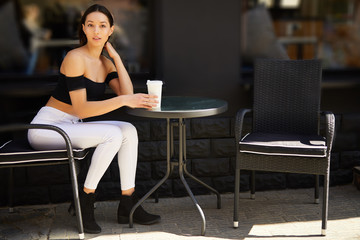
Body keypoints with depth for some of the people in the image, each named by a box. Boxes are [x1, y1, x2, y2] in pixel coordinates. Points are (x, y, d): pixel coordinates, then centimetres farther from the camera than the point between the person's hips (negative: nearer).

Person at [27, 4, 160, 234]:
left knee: (129, 131, -10)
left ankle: (128, 206, -6)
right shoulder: (76, 58, -17)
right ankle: (86, 200, -11)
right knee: (113, 134, -25)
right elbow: (81, 109, -23)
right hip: (46, 127, -8)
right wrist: (123, 100, -31)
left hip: (72, 127, 8)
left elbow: (128, 95, -5)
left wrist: (116, 56, -4)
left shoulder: (105, 63, 8)